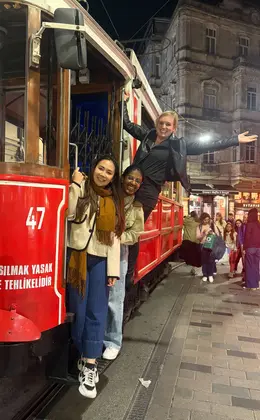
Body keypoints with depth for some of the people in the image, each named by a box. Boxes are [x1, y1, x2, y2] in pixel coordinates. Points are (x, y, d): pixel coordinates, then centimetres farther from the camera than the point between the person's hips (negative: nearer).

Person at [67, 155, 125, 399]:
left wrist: (113, 269, 4)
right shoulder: (81, 189, 2)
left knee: (97, 313, 4)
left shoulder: (114, 201, 13)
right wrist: (76, 184, -13)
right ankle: (83, 356, 26)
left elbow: (115, 237, 9)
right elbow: (68, 213, -17)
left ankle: (89, 365, 14)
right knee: (79, 311, 5)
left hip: (101, 260, 3)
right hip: (78, 256, -3)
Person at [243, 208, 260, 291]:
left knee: (249, 266, 1)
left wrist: (244, 248, -7)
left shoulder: (249, 224, -11)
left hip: (250, 247, -6)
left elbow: (247, 237, -12)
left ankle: (251, 284, 2)